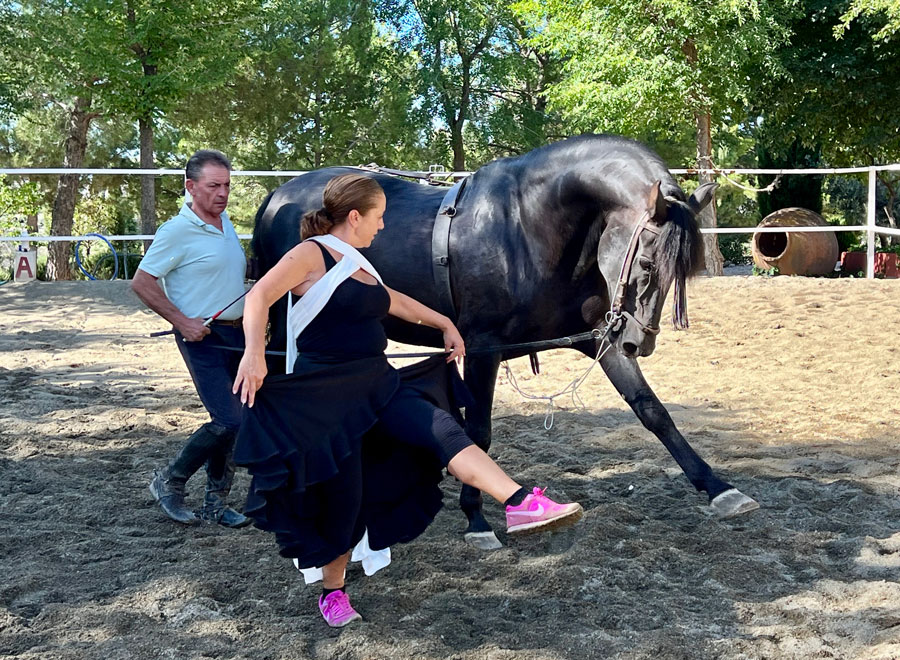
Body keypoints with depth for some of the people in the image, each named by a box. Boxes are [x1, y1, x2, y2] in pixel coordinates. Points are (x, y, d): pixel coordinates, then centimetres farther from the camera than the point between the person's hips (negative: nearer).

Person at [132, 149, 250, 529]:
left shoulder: (226, 223, 11)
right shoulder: (178, 231, -13)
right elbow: (141, 282, -12)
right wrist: (182, 322, -16)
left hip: (237, 334, 8)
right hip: (204, 338, -8)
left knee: (233, 421, 9)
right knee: (229, 422, -14)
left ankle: (215, 503, 20)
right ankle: (169, 482, 7)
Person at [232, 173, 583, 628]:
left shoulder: (358, 266, 18)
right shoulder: (312, 254, -7)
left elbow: (396, 302, 35)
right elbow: (259, 298, -19)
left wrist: (444, 324, 40)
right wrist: (254, 354, -34)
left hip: (377, 383, 8)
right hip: (327, 394, -7)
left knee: (445, 431, -13)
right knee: (343, 496, -2)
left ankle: (522, 506, -25)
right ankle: (333, 593, 19)